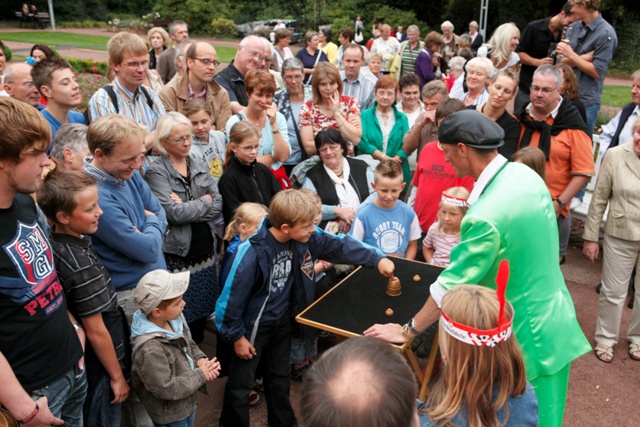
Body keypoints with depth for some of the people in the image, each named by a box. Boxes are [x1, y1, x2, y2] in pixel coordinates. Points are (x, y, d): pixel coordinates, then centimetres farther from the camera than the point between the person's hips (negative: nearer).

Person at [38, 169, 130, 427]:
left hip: (76, 358, 8)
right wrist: (117, 376, -13)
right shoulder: (80, 265, -31)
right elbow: (96, 331, -23)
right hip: (99, 367, -8)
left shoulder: (56, 245, -8)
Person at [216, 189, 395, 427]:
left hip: (281, 320, 6)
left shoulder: (302, 237, -14)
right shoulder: (252, 254, -33)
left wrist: (377, 259, -10)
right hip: (253, 326, -6)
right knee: (240, 385, 9)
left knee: (280, 378, 24)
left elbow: (339, 245, -3)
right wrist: (236, 336, -15)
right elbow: (232, 297, -24)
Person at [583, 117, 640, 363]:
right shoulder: (615, 156, -11)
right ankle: (605, 338, 32)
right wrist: (590, 236, -3)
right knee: (613, 292, 11)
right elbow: (599, 199, -5)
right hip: (620, 236, -1)